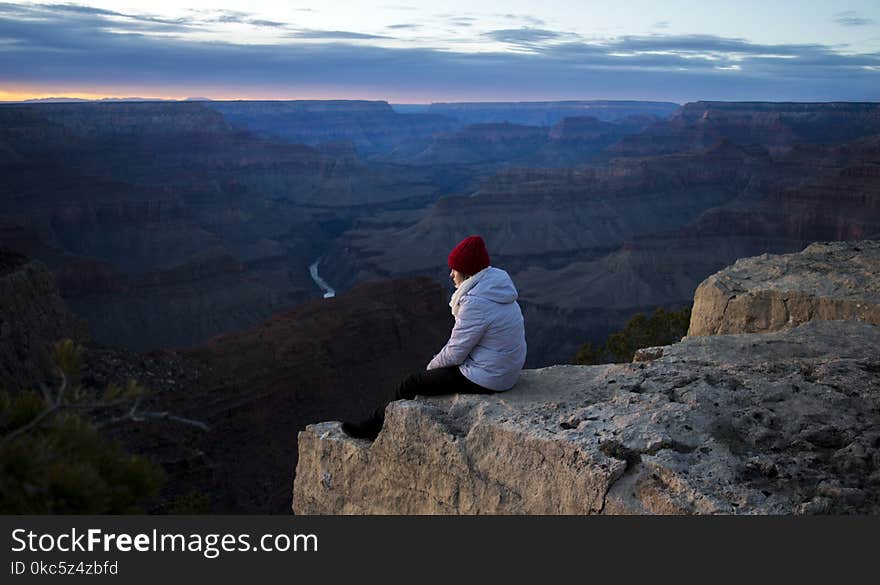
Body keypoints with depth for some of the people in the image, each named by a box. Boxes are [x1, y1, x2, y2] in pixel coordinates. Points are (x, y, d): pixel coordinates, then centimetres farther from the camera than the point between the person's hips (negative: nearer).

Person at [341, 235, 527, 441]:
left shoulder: (476, 303, -26)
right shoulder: (494, 286, 5)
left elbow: (455, 352, -19)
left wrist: (433, 365, 0)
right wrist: (437, 362, 12)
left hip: (485, 379, -9)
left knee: (411, 384, 3)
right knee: (431, 371, 24)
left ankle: (373, 426, 23)